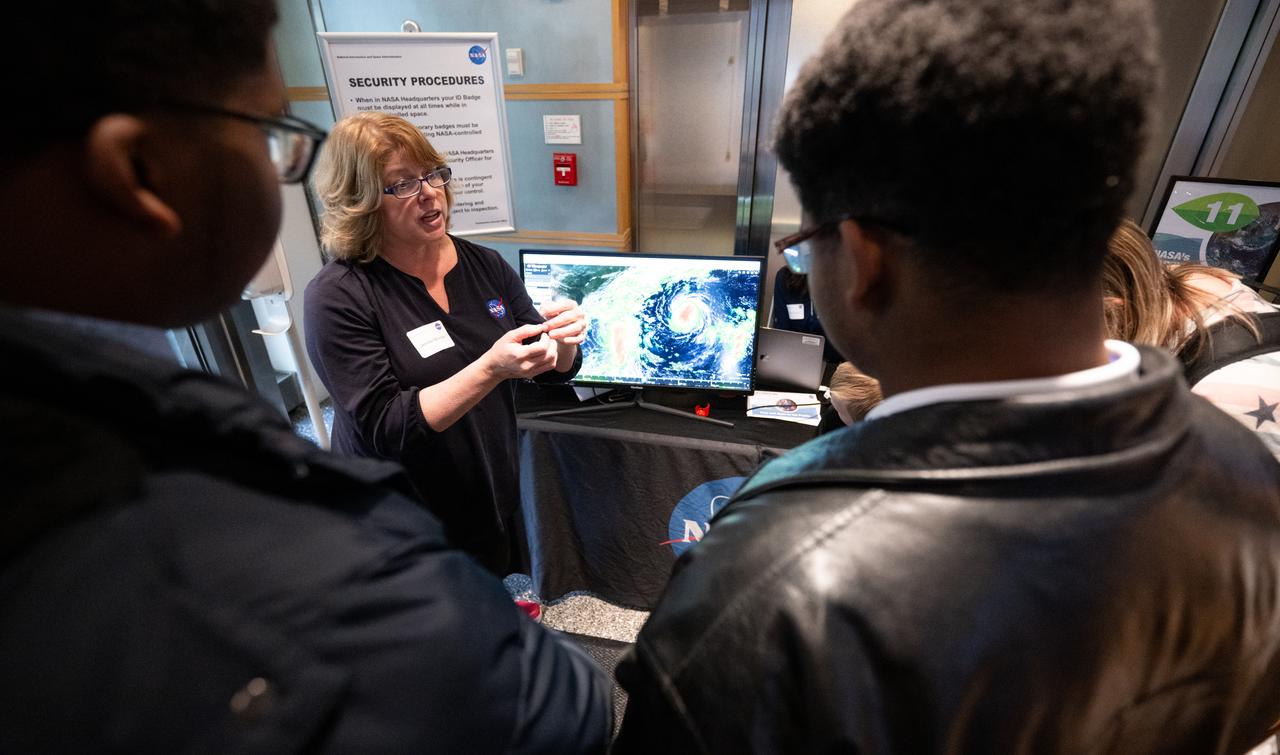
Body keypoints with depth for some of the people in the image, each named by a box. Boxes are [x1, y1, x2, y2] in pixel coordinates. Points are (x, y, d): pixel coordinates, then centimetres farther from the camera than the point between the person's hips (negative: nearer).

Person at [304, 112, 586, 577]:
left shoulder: (484, 265, -4)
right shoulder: (337, 298, -17)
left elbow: (553, 371, 0)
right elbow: (386, 428, -23)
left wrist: (562, 341, -23)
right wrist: (491, 368, -35)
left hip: (498, 500, 5)